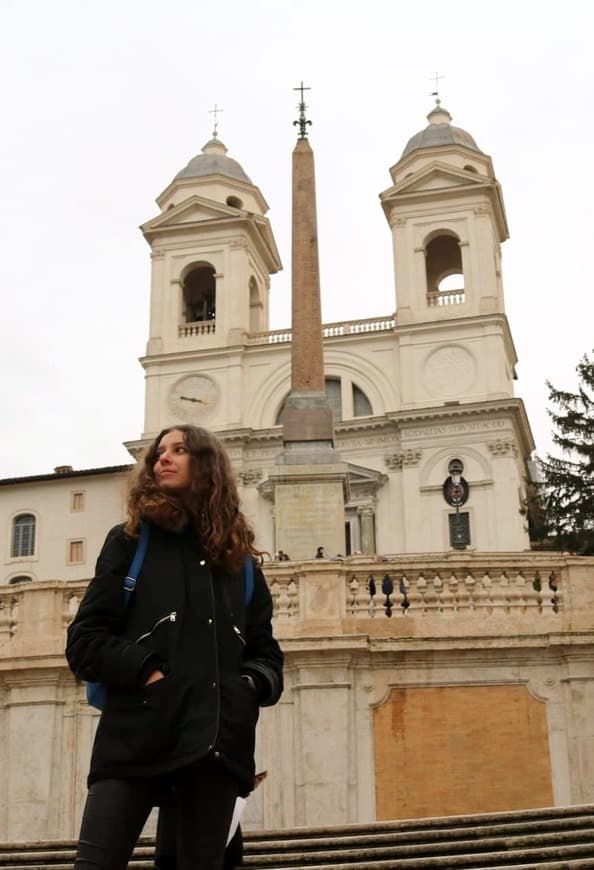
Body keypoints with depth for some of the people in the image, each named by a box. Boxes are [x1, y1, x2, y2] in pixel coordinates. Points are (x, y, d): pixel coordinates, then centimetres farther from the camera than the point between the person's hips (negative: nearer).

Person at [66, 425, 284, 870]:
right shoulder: (131, 542, 11)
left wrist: (251, 686, -4)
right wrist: (146, 671, -13)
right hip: (137, 738, -2)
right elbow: (85, 640, 3)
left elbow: (267, 654, 19)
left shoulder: (240, 562, 17)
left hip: (217, 742, 3)